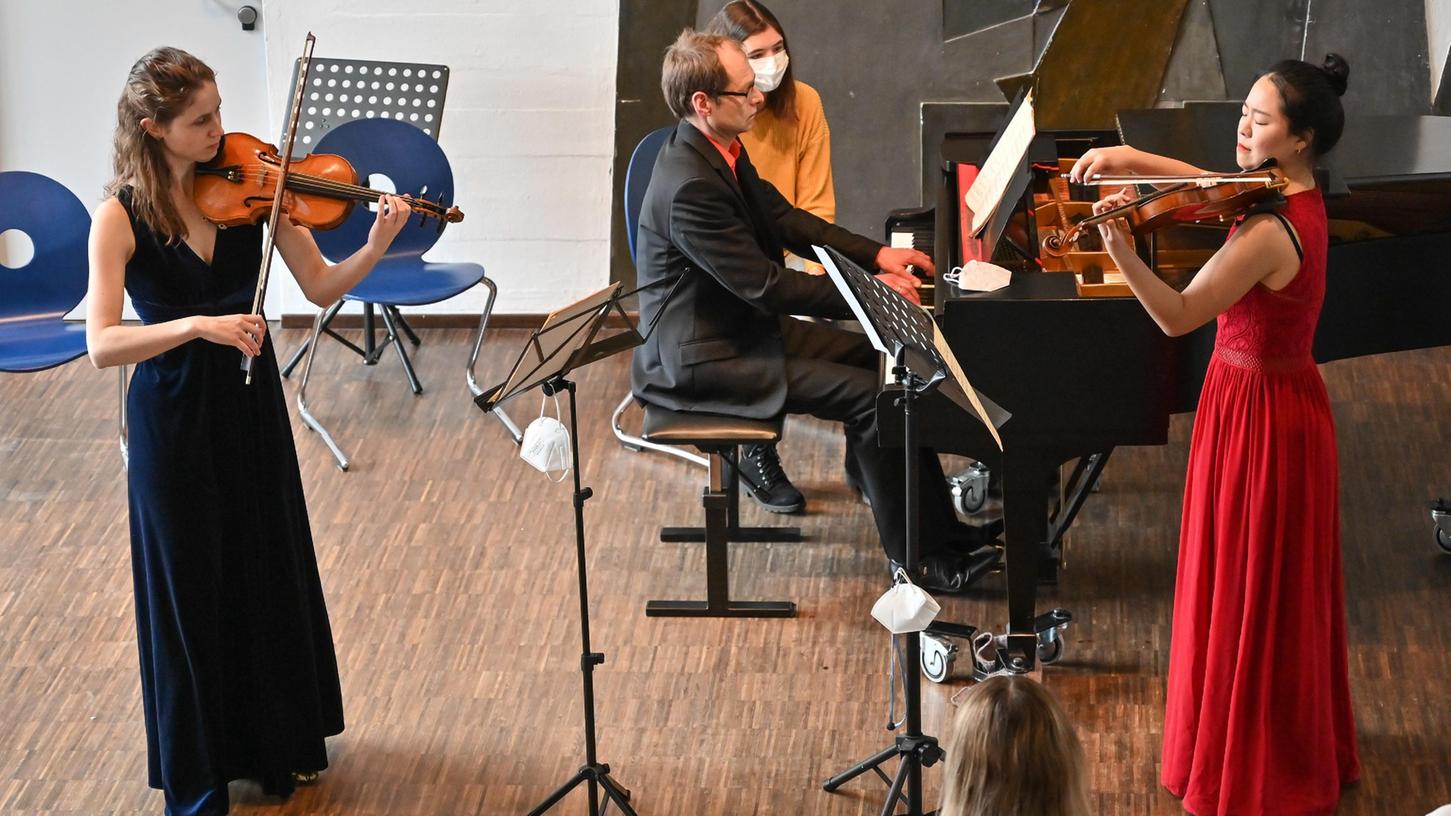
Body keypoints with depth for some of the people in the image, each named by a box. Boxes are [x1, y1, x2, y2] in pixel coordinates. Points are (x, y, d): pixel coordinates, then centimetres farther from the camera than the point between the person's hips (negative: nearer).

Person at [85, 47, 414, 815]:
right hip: (174, 420, -4)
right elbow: (102, 342, -24)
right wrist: (196, 325, -36)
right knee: (192, 593, 6)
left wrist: (375, 248, -23)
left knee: (274, 576, 15)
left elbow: (321, 287, -5)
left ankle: (277, 742, 35)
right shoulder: (121, 216, -14)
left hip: (253, 408, 4)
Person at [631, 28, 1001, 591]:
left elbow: (786, 221, 14)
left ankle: (942, 532, 10)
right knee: (869, 396, -16)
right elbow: (765, 286, -27)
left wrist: (876, 255, 4)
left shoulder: (720, 151, 3)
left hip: (743, 325, 10)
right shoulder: (689, 187, -29)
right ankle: (919, 559, -4)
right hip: (701, 359, -10)